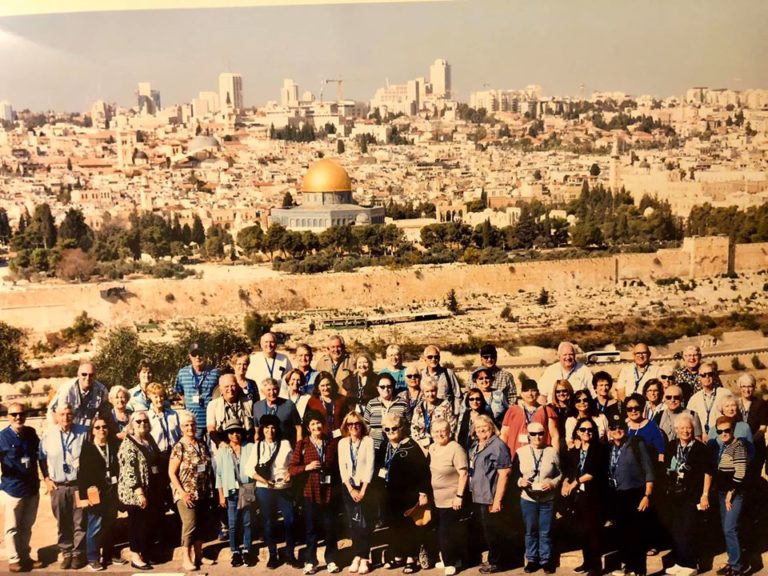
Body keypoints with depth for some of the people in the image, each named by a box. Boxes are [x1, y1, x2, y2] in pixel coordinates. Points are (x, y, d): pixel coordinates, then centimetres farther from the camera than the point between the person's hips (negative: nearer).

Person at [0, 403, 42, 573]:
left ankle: (25, 556, 29)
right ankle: (14, 559, 19)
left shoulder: (31, 433, 1)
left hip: (32, 487, 5)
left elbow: (40, 454, 14)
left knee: (26, 526, 17)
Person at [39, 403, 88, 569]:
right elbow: (42, 458, 12)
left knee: (79, 522, 4)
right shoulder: (48, 434, 1)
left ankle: (78, 553, 16)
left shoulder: (83, 432, -3)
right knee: (62, 523, 9)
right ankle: (66, 553, 21)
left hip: (79, 484, -1)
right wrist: (46, 479, 6)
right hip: (57, 486, 1)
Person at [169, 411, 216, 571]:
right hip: (187, 494, -6)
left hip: (203, 493, 6)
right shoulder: (179, 447, -9)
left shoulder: (202, 444, 7)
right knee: (190, 525, -7)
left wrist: (210, 489, 7)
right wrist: (182, 493, -16)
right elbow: (171, 473, -10)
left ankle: (198, 555, 22)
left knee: (201, 525, 10)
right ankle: (186, 559, 2)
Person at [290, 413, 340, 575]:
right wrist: (307, 467, -18)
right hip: (310, 492, -1)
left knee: (330, 527, 7)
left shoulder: (332, 443, 4)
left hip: (329, 491, 1)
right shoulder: (302, 444, -1)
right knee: (311, 528, 7)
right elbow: (291, 469, -3)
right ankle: (310, 561, 16)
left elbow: (338, 465, 12)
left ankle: (331, 560, 19)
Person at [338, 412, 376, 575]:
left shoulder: (368, 441, -4)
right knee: (353, 523, 4)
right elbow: (342, 468, 1)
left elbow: (370, 466, -8)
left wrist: (363, 489, -12)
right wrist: (351, 489, -7)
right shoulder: (342, 442, 5)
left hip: (365, 486, -3)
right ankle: (357, 556, 11)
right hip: (348, 487, 3)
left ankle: (364, 558, 1)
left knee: (364, 523, -5)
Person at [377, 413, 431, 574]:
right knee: (394, 525, 13)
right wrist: (380, 470, 3)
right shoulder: (384, 447, 8)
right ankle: (398, 556, 26)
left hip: (408, 494, -6)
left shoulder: (411, 446, -13)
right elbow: (378, 464, 24)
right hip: (390, 494, 6)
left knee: (410, 525, 3)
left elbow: (423, 470, -16)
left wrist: (423, 493, -18)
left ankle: (411, 558, 14)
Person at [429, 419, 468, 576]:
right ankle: (450, 559, 29)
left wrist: (459, 496, -21)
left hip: (451, 499, -7)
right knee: (441, 531, 15)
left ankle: (450, 562, 16)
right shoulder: (432, 447, 5)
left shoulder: (455, 448, -18)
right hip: (437, 499, 7)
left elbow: (463, 473, -19)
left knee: (447, 532, 0)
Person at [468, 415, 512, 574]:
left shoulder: (498, 445, -15)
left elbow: (504, 474, -19)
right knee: (486, 531, 18)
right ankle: (493, 559, 31)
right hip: (477, 497, 8)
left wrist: (497, 499, -21)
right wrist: (471, 492, 12)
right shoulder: (475, 446, 10)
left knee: (493, 531, 4)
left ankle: (496, 562, 18)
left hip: (490, 498, -8)